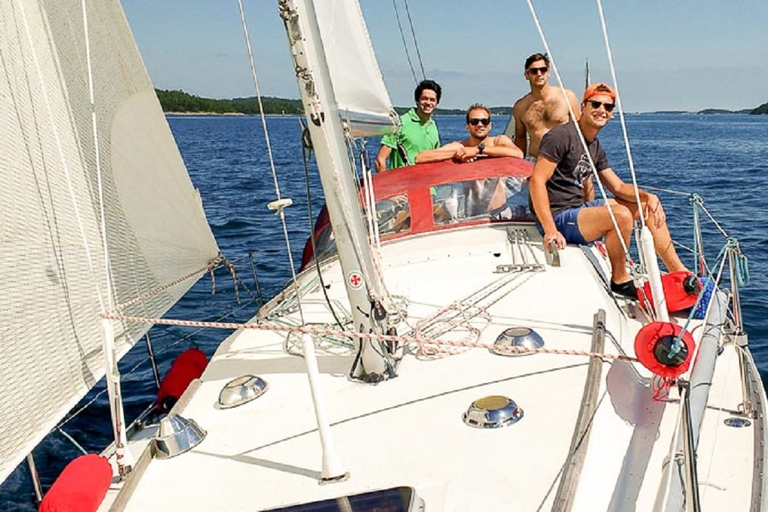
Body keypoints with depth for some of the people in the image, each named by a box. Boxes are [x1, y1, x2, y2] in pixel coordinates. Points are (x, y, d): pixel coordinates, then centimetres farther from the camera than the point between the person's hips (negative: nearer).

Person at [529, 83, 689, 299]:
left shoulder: (596, 148, 15)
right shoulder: (562, 136, -13)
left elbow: (618, 187, 16)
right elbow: (536, 182, -21)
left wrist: (648, 196, -5)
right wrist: (550, 230, -29)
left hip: (578, 210, 10)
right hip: (558, 218, -10)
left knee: (647, 204, 10)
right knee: (621, 215, -30)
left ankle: (679, 273, 16)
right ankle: (619, 280, -6)